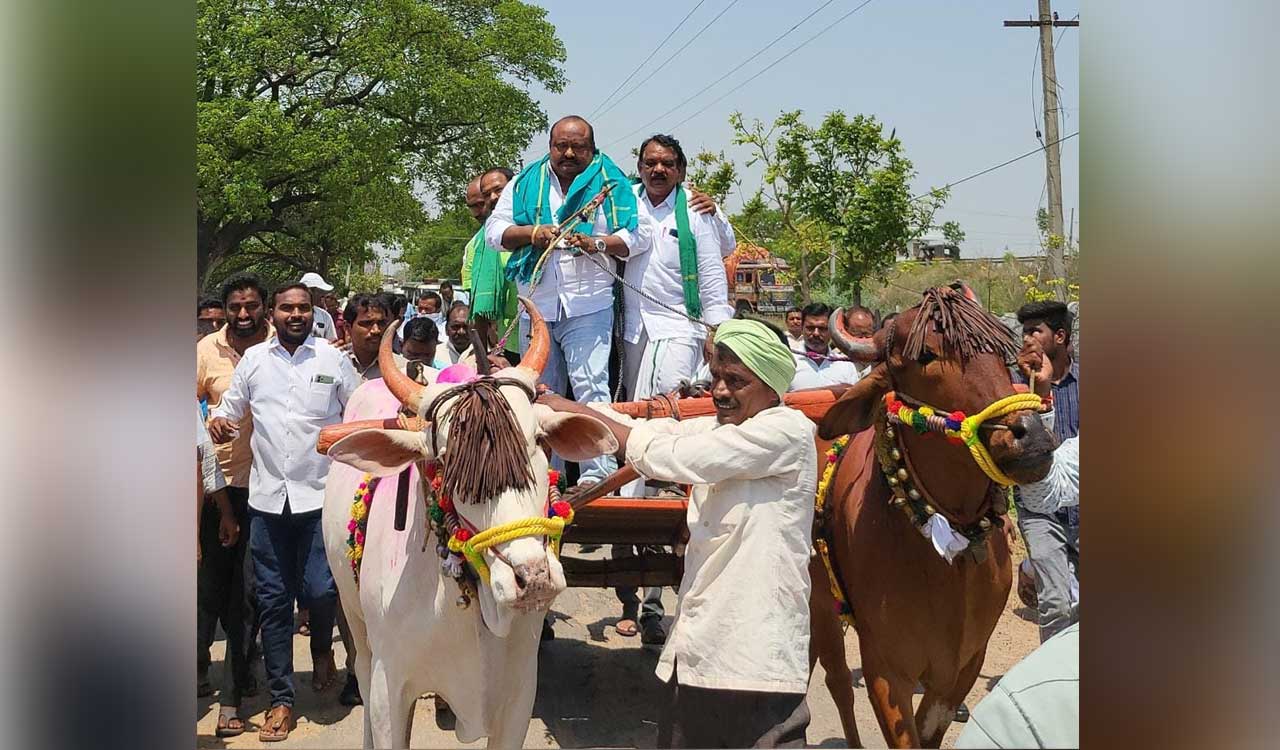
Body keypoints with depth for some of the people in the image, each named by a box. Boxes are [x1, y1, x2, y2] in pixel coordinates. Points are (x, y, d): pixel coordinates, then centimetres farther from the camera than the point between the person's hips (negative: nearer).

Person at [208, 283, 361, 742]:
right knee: (273, 600, 5)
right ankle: (282, 700, 16)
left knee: (320, 591, -6)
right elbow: (230, 407, 16)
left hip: (321, 496, -2)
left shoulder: (334, 360, 3)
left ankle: (322, 645, 30)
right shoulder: (254, 359, 7)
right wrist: (218, 423, -6)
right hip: (266, 497, 2)